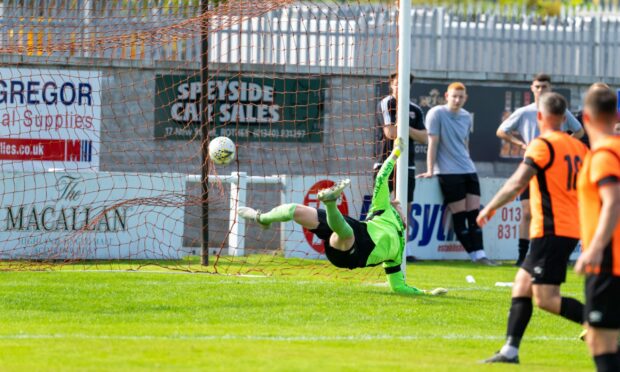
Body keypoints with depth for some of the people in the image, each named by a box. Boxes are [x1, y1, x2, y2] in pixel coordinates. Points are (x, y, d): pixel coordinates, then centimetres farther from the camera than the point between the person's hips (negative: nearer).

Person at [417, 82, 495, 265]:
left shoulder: (466, 117, 11)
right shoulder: (437, 113, -6)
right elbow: (433, 143, -8)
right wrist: (430, 171, -10)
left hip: (468, 170, 6)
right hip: (448, 172, -6)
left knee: (474, 213, 0)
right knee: (459, 214, -6)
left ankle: (479, 254, -1)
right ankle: (474, 254, -4)